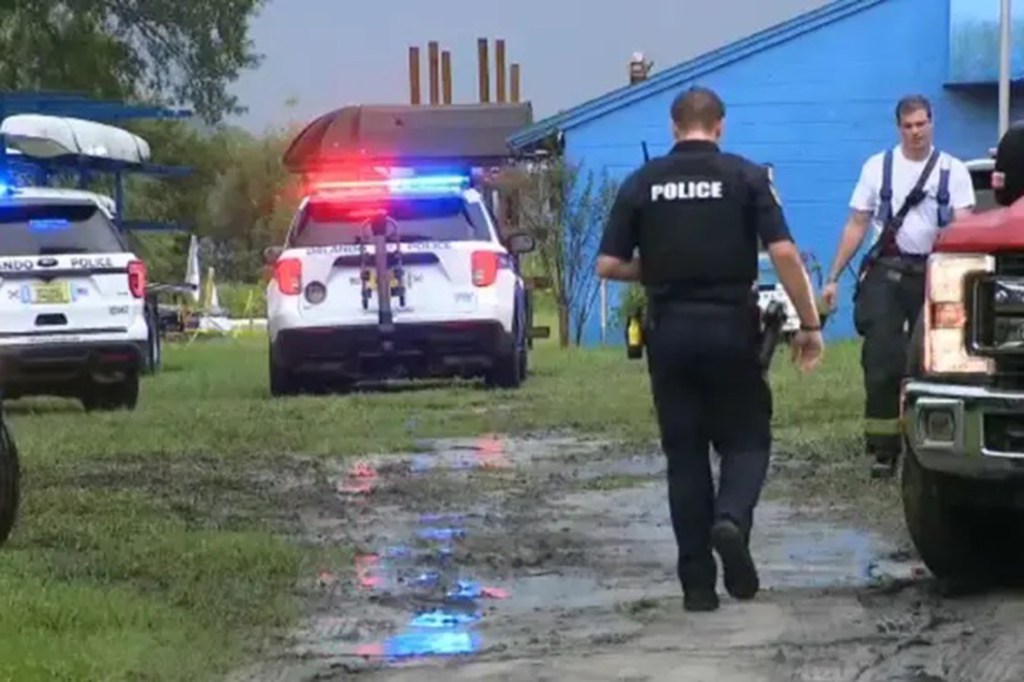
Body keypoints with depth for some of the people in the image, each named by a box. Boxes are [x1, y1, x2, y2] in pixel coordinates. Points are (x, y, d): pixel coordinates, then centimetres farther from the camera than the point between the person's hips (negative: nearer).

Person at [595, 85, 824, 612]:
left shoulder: (642, 183, 3)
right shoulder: (746, 177, -2)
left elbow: (608, 265, 1)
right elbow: (783, 254, -10)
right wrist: (809, 323, -3)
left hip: (670, 328, 2)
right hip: (732, 326, -2)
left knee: (684, 453, 9)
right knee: (746, 437, 12)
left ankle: (698, 583, 6)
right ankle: (732, 519, -18)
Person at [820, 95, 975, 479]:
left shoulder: (953, 171, 4)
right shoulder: (878, 167, 7)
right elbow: (856, 226, 9)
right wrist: (833, 277, 3)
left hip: (934, 274, 0)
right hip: (886, 274, 0)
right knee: (882, 361, -8)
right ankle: (883, 448, -7)